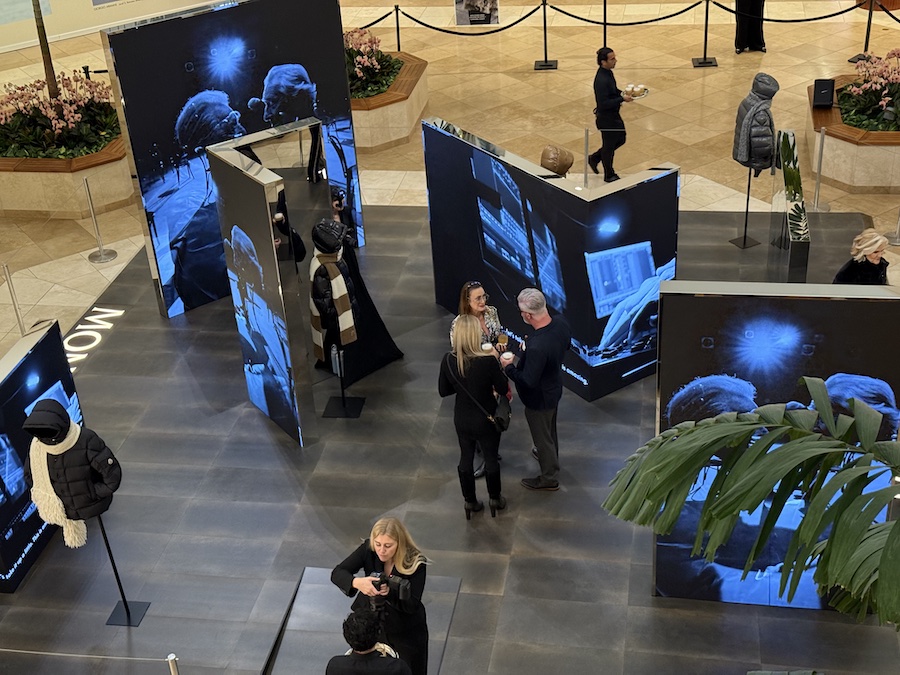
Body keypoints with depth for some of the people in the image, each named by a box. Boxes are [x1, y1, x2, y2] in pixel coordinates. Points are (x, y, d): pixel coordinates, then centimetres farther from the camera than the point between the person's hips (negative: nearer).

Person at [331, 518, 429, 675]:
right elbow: (337, 573, -22)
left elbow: (412, 605, -21)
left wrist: (390, 592, -40)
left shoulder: (416, 563, -24)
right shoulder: (368, 550, -19)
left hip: (407, 632, -2)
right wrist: (356, 582, -43)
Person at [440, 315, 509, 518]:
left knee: (465, 458, 22)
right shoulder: (488, 361, -29)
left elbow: (443, 391, -3)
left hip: (462, 419, 3)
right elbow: (503, 389, -15)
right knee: (491, 458, 20)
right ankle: (495, 499, 40)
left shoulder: (448, 361, -17)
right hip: (486, 419, -3)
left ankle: (470, 501, 38)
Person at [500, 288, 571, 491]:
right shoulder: (561, 323, -18)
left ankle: (549, 478, 39)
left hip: (539, 399, -8)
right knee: (550, 430, 33)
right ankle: (551, 459, 60)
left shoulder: (536, 347, -43)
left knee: (542, 436, 17)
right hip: (554, 388, 8)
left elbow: (529, 381, -34)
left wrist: (508, 367, -18)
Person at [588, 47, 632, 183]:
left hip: (614, 115, 9)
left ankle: (594, 158, 37)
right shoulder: (601, 80, -30)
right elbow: (604, 104, -30)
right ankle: (609, 175, 29)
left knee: (620, 139, 23)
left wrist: (622, 93, 0)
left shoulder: (608, 72, 0)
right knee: (609, 146, 9)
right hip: (606, 118, -9)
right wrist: (622, 99, -28)